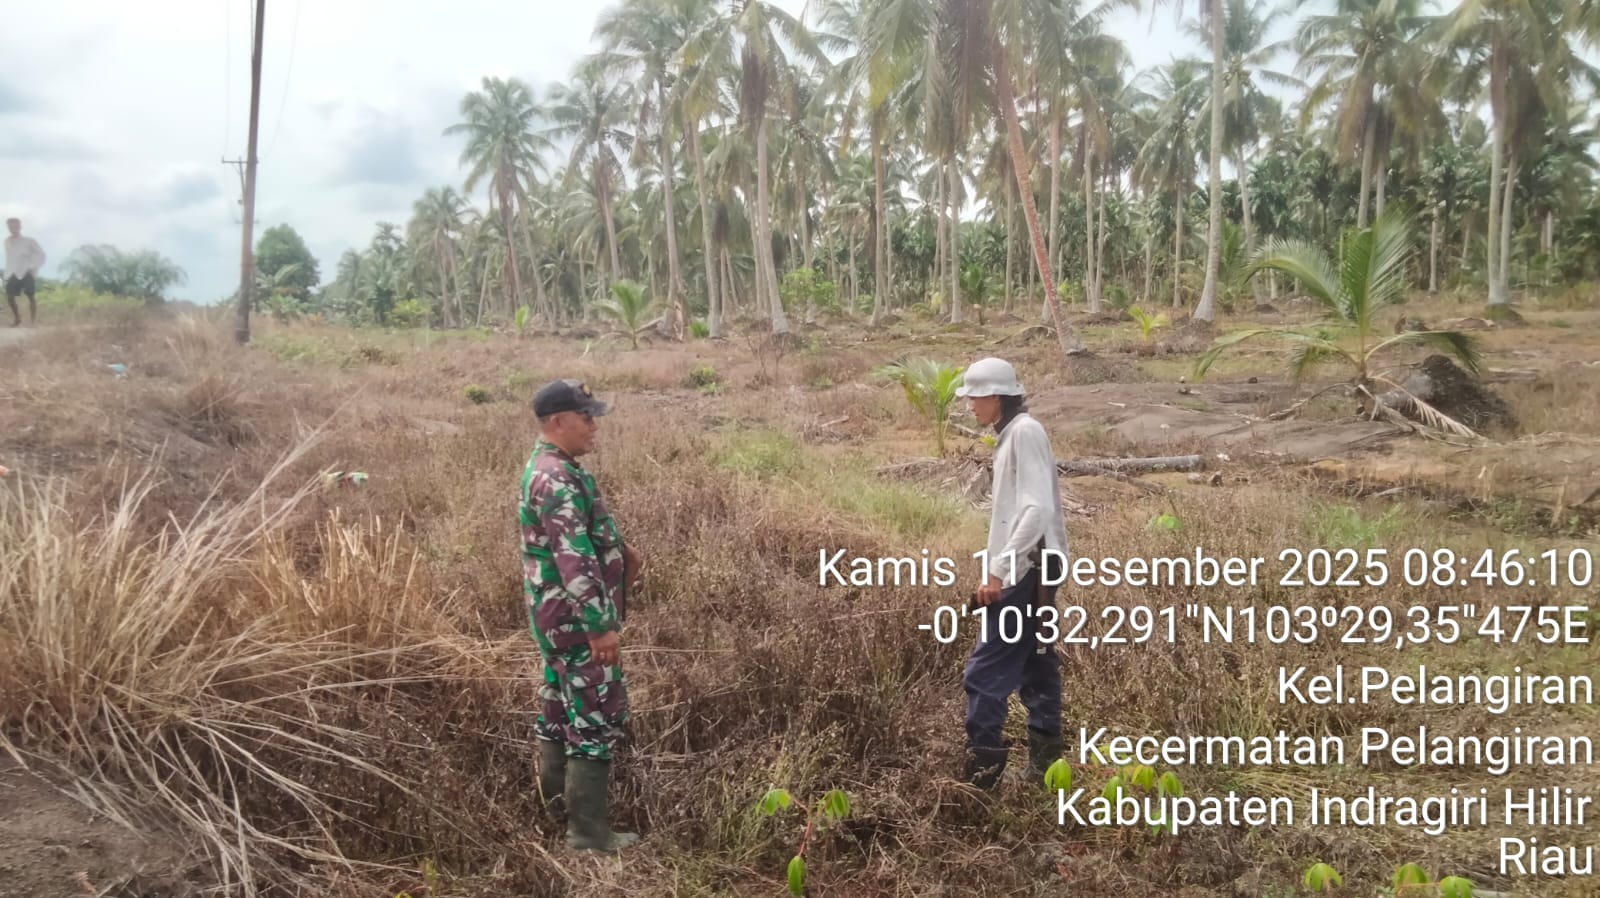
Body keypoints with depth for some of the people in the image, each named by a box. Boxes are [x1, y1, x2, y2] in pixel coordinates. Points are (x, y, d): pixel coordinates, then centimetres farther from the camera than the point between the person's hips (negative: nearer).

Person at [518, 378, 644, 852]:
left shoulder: (550, 467, 10)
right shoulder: (558, 479, -23)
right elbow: (574, 561, -28)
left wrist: (620, 549, 12)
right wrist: (600, 626, -28)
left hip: (557, 614, 10)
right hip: (576, 617, -10)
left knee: (561, 702, 20)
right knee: (597, 715, -4)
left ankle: (557, 794, 35)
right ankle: (588, 831, 3)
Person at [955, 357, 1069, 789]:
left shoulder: (1025, 432, -14)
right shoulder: (1013, 434, 15)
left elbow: (1038, 510, -24)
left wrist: (998, 568, -27)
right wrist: (1001, 567, 18)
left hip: (1025, 572, -10)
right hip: (1029, 571, 10)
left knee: (984, 672, -8)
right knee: (1036, 668, 14)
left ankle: (981, 768, -3)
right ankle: (1044, 764, 21)